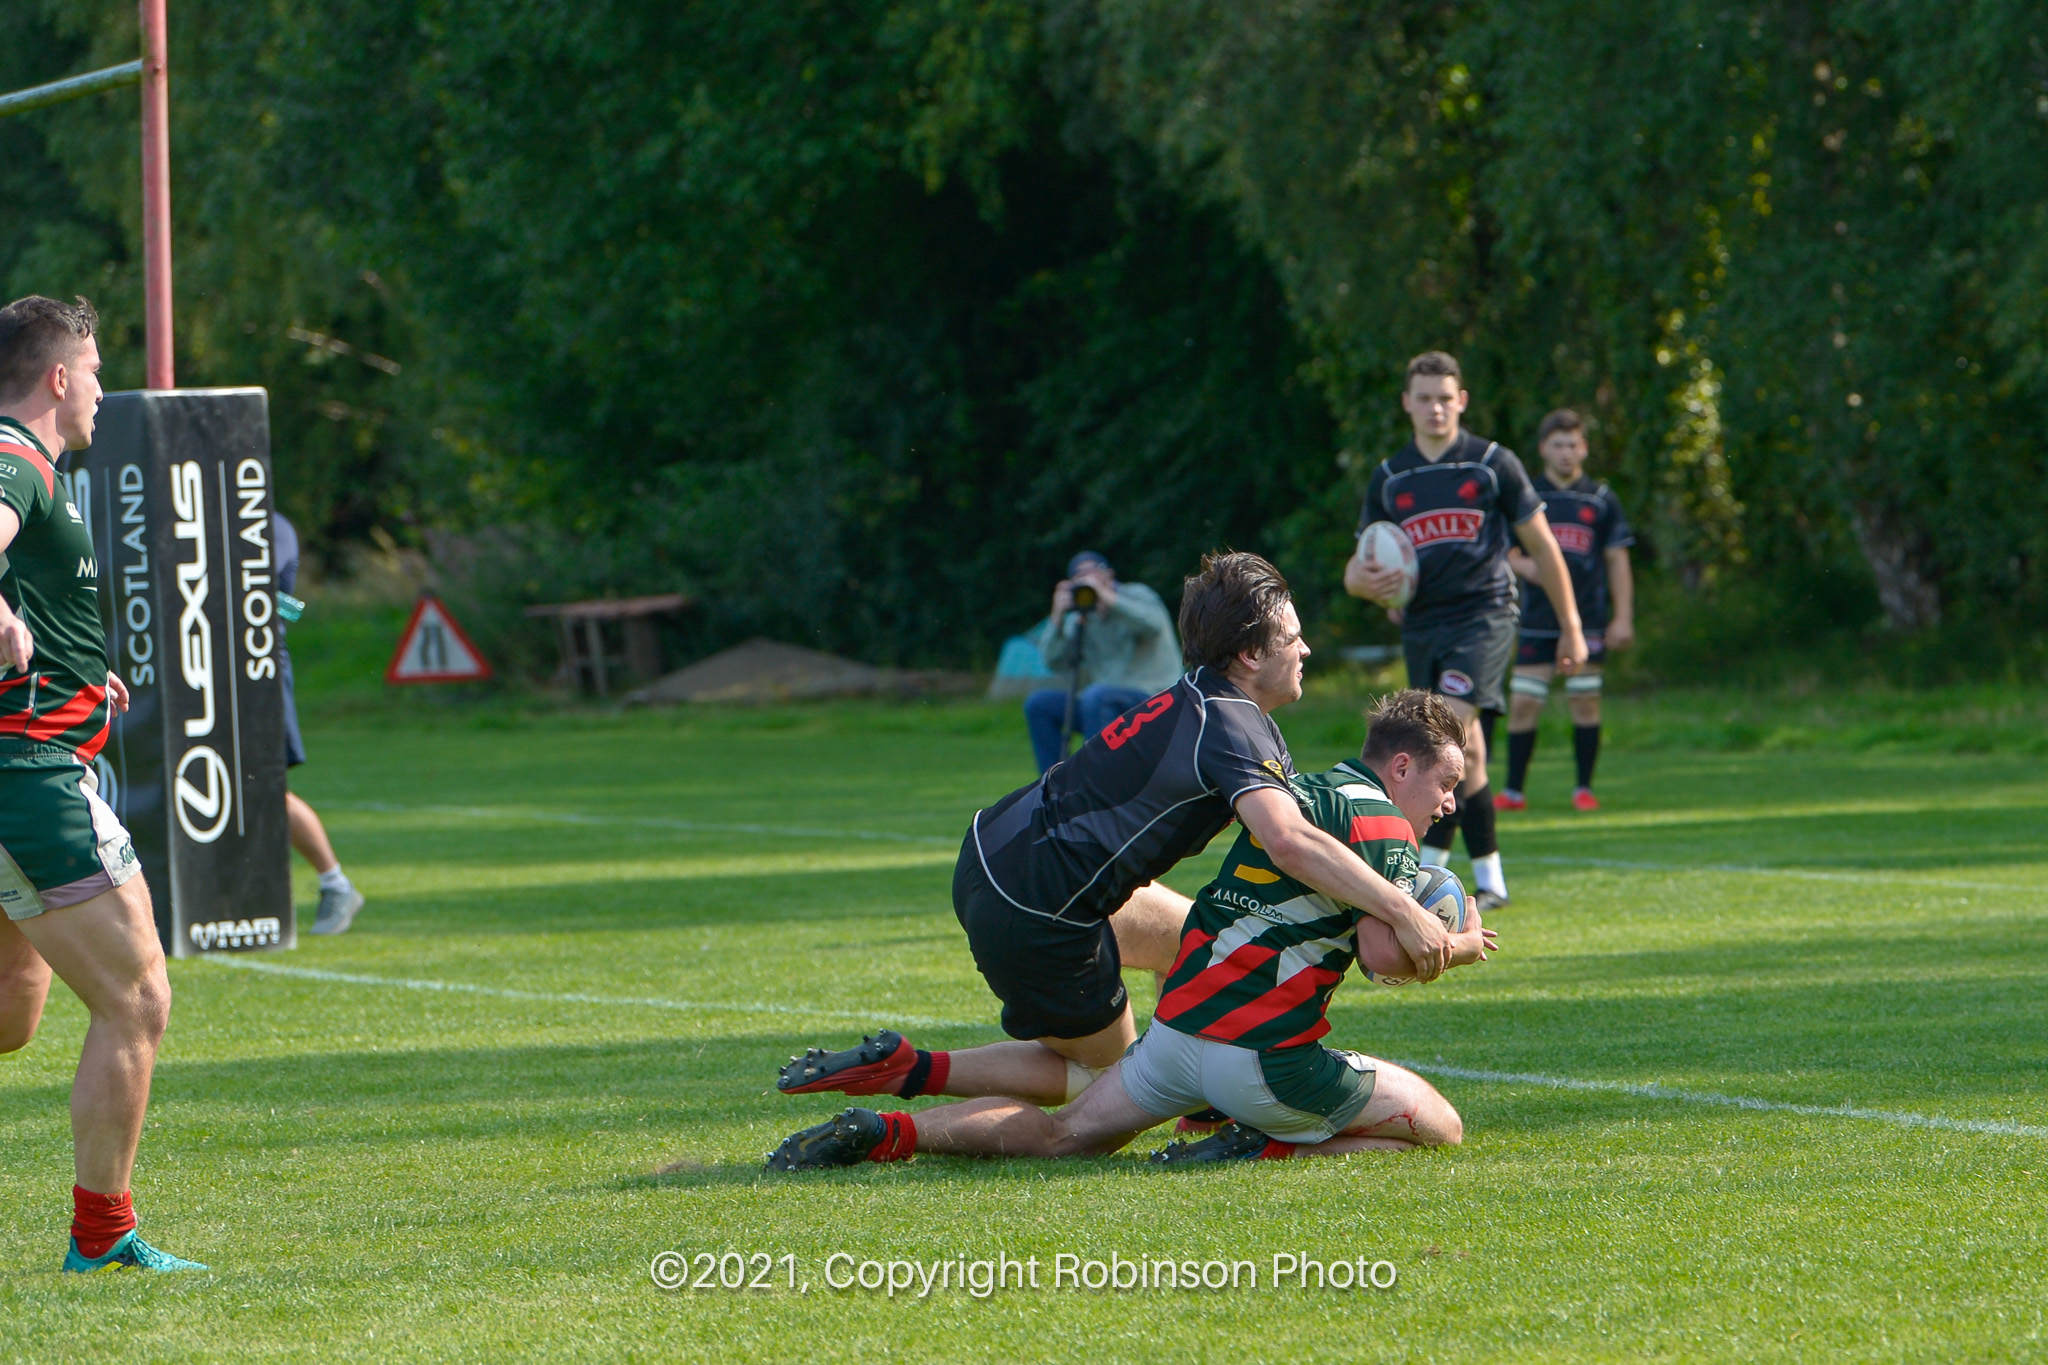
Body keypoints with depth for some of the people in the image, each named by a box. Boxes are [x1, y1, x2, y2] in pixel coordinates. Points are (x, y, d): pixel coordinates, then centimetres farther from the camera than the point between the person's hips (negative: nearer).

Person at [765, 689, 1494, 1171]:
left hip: (1177, 1027, 7)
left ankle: (886, 1133, -1)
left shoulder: (1299, 792, 19)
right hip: (1263, 1056, -7)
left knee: (1055, 1136, 17)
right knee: (1439, 1127, 5)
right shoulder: (1377, 819, -7)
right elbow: (1384, 954, -18)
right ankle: (1268, 1148, -11)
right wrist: (1459, 946, 1)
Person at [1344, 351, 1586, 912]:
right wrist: (1363, 581, -14)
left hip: (1483, 615, -4)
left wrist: (1570, 628, 6)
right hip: (1421, 626, 4)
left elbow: (1542, 546, 6)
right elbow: (1360, 565, 12)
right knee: (1464, 755, 7)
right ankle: (1489, 880, 17)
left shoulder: (1494, 464, 0)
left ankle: (1428, 868, -24)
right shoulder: (1389, 478, 9)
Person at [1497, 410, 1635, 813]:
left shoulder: (1601, 500, 6)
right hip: (1537, 621, 0)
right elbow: (1507, 552, 10)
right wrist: (1522, 565, -14)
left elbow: (1617, 560, 8)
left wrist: (1623, 617, 2)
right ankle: (1513, 790, 5)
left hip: (1587, 620, 0)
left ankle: (1584, 788, 11)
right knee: (1523, 703, -4)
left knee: (1585, 701, 1)